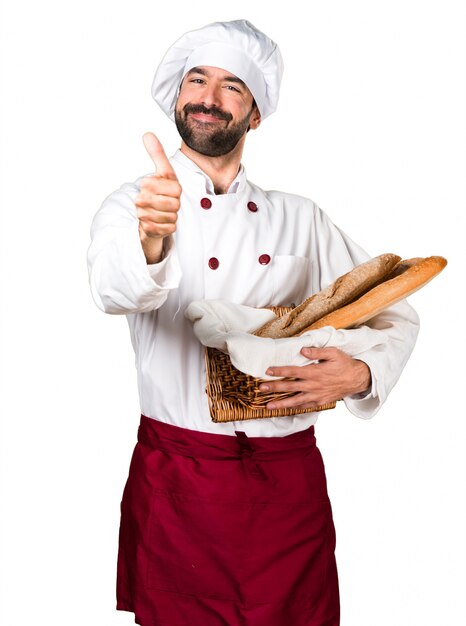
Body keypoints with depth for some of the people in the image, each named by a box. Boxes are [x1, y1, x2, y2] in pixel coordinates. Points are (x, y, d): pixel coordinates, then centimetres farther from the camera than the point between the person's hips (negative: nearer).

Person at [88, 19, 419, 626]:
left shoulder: (299, 217, 9)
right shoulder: (133, 205, 0)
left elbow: (395, 314, 13)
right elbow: (114, 290, -23)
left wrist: (361, 373, -8)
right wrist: (152, 244, -45)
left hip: (291, 479, 3)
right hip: (180, 481, -2)